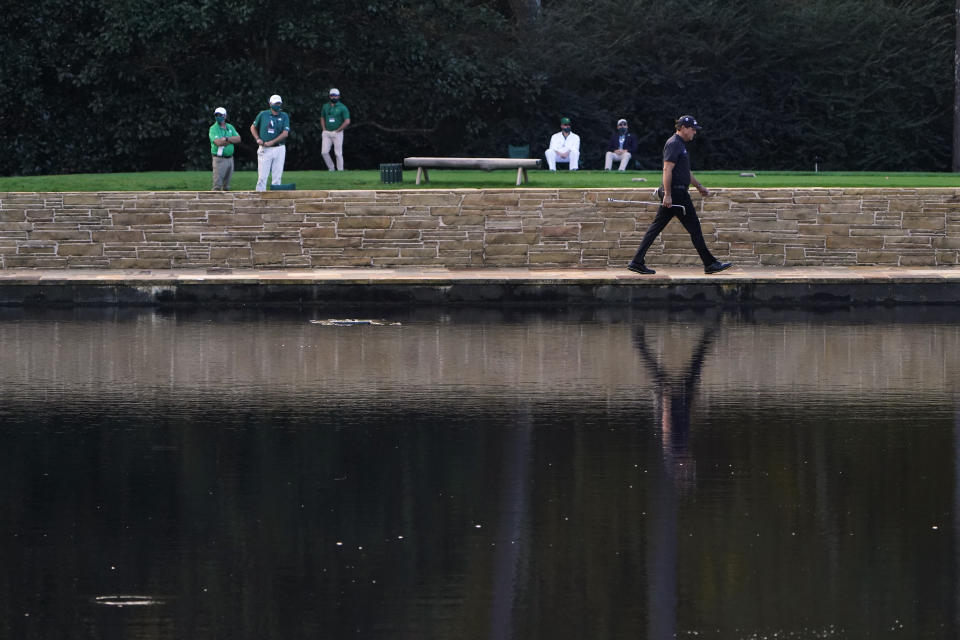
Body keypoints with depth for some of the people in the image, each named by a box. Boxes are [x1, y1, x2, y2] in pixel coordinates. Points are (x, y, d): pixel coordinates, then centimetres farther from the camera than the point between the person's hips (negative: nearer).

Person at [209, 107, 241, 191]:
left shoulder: (230, 127, 12)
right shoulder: (213, 128, -5)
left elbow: (238, 139, 1)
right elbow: (218, 142, -19)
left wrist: (227, 139, -14)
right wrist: (232, 140, -8)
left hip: (230, 158, 5)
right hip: (219, 159, -5)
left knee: (226, 185, 10)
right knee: (217, 184, -11)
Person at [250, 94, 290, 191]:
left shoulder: (284, 117, 4)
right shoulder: (263, 114, 4)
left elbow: (285, 133, -6)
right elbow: (253, 127, 16)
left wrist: (271, 142, -13)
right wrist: (258, 139, -1)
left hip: (279, 149, 1)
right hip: (264, 149, -1)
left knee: (277, 176, 0)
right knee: (262, 176, -5)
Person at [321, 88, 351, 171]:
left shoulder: (342, 108, -3)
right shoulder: (325, 107, 12)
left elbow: (347, 122, -8)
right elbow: (322, 118, 24)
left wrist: (338, 130, -10)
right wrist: (324, 129, 8)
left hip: (337, 133, -4)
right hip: (327, 133, 4)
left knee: (338, 153, -5)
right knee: (324, 152, -4)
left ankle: (340, 170, 0)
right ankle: (331, 168, 12)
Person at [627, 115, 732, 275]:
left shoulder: (680, 145, 20)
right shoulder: (674, 144, -13)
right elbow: (667, 170, -20)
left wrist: (699, 186, 31)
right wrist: (667, 194, -24)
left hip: (673, 194, 11)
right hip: (676, 193, -11)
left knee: (656, 227, 7)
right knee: (694, 227, -4)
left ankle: (637, 262, 5)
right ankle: (710, 263, 1)